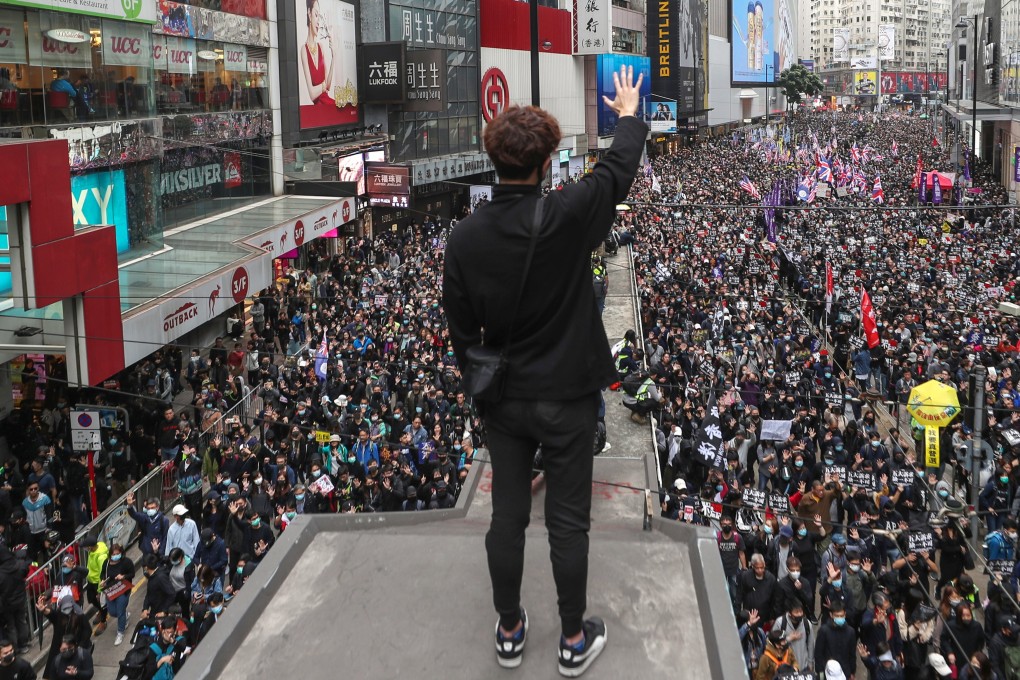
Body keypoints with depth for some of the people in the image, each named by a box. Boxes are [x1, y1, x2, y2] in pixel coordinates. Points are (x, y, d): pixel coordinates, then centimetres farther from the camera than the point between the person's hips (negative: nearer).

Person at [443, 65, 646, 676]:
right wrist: (629, 113, 18)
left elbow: (462, 330, -2)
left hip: (503, 398, 3)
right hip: (567, 397, -3)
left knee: (507, 517, 15)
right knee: (568, 522, 9)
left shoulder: (466, 237, -10)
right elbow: (620, 169, -1)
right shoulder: (567, 217, -20)